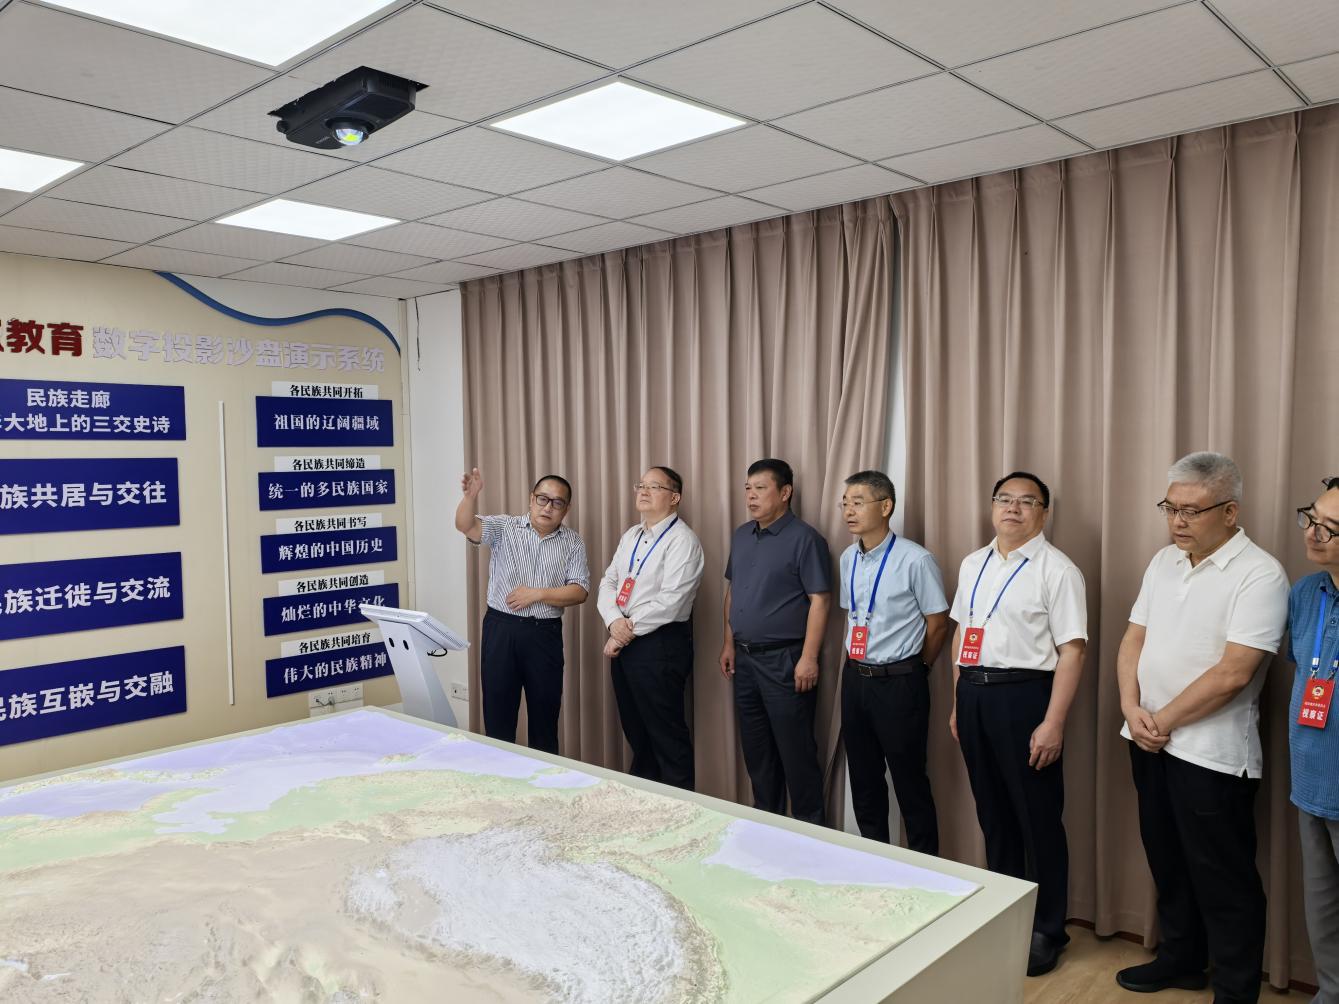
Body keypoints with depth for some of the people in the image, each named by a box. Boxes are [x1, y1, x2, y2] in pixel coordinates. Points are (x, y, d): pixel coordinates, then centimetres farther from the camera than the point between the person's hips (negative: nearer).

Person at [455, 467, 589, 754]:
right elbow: (466, 526, -17)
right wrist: (470, 496, -36)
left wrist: (537, 594, -14)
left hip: (545, 633, 1)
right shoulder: (504, 527, 0)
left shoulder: (573, 542, 3)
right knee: (497, 708, 6)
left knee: (545, 710, 10)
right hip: (501, 628, -1)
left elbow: (579, 592, -3)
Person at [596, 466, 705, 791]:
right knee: (635, 728, 18)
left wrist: (629, 631, -15)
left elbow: (670, 601, -21)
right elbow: (608, 582, 10)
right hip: (624, 641, 8)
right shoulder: (631, 536, 14)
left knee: (665, 733, 1)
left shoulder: (682, 540, -13)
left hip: (660, 643, -8)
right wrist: (615, 621, -10)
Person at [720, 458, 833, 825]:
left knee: (795, 749, 1)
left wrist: (809, 658, -18)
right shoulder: (741, 536, 11)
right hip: (745, 657, 7)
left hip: (784, 660, -7)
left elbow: (819, 601, -14)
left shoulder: (804, 538, -11)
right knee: (755, 747, 16)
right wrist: (729, 644, 14)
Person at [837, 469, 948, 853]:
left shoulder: (915, 559, -16)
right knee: (863, 778, 16)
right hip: (854, 678, 6)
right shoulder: (848, 558, 5)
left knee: (909, 779, 5)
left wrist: (912, 670, 4)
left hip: (898, 682, -6)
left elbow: (938, 623, -7)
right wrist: (857, 664, 15)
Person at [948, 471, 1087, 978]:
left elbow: (1071, 650, -13)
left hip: (1024, 695, -6)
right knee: (992, 812, 18)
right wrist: (958, 702, 15)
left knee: (1037, 818, 6)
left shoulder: (1057, 570, -9)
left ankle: (1045, 931, 23)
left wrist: (1053, 723, -18)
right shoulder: (972, 565, 12)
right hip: (973, 693, 6)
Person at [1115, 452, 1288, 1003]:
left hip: (1211, 753, -7)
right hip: (1149, 743, 7)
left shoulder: (1260, 575, -15)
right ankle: (1180, 960, 38)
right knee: (1168, 863, 20)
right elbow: (1133, 640, 9)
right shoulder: (1163, 561, 7)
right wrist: (1132, 709, -6)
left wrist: (1164, 721, -13)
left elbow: (1232, 673, -21)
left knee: (1222, 881, 6)